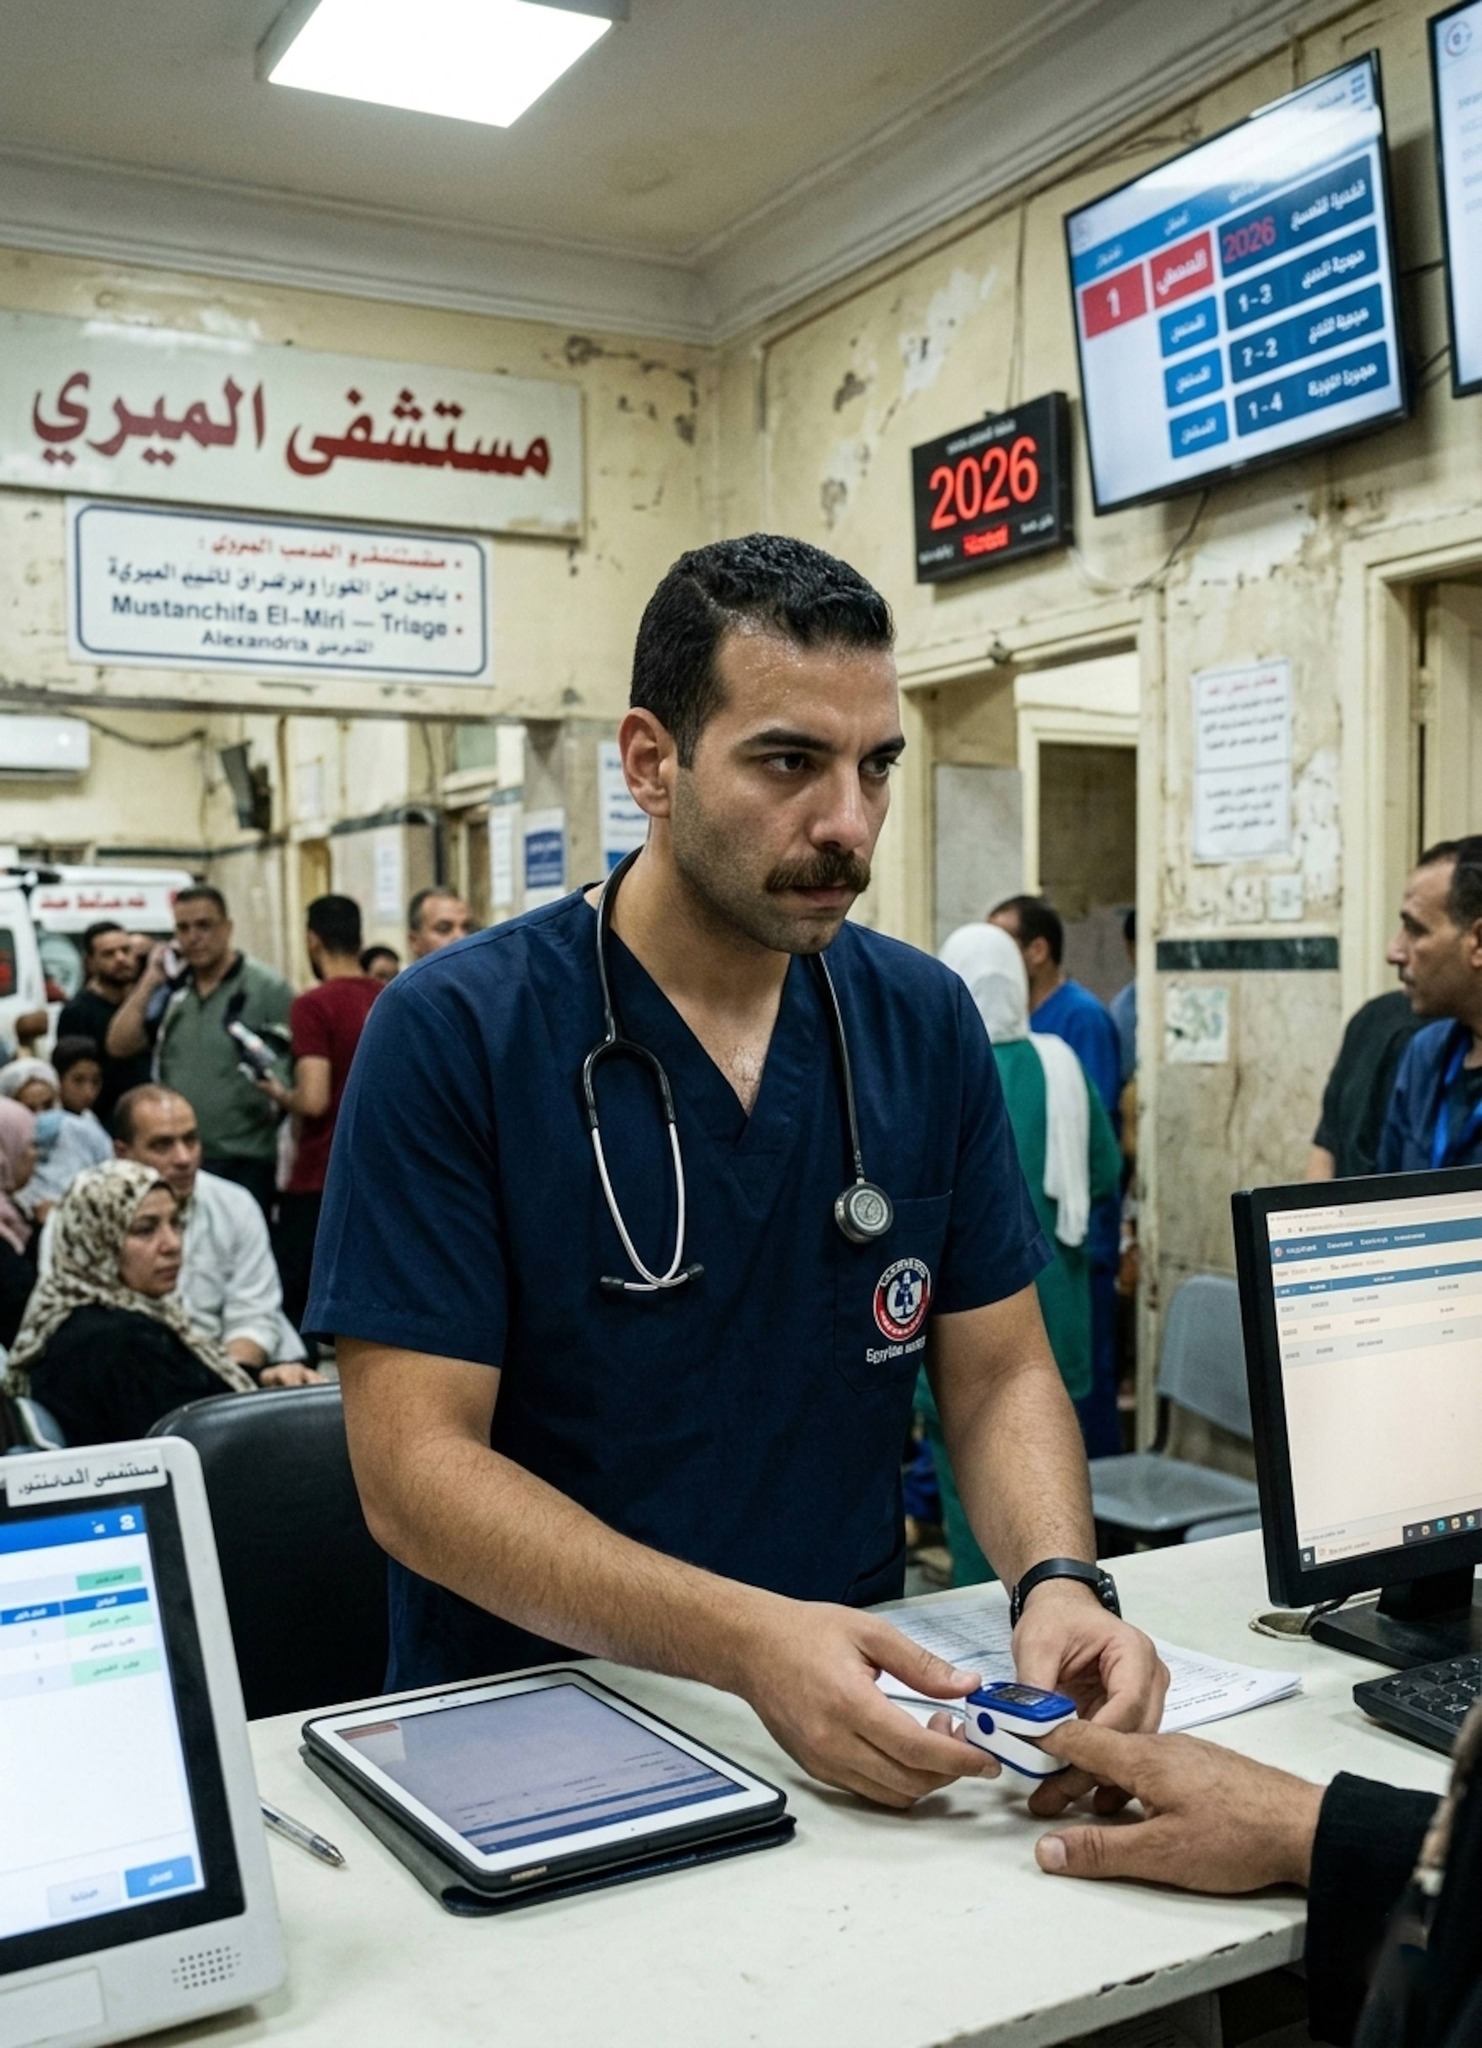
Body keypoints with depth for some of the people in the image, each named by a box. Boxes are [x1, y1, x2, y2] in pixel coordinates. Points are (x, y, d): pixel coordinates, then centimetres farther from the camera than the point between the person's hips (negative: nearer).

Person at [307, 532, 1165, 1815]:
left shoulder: (926, 1024, 1)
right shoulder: (452, 1034, -13)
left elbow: (1000, 1373, 5)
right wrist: (747, 1643, -27)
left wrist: (1061, 1582, -16)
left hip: (854, 1705, 4)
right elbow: (413, 1464, -15)